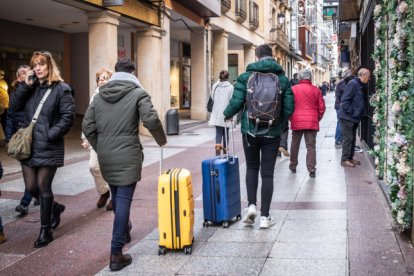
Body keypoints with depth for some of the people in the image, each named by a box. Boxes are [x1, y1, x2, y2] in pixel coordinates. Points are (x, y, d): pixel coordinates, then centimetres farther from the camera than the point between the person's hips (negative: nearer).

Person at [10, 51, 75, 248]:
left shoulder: (61, 89, -6)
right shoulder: (31, 87, 11)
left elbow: (68, 117, -10)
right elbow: (15, 106, 2)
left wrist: (50, 134, -16)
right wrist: (25, 85, -7)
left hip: (49, 147, -5)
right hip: (29, 145, 6)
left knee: (43, 188, 1)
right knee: (31, 187, 9)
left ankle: (46, 231, 15)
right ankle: (55, 208, 38)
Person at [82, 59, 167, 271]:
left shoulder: (99, 95, 9)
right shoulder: (138, 93, -5)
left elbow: (87, 126, 7)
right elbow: (151, 120, -17)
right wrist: (162, 140, 0)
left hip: (105, 157, 5)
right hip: (127, 156, -5)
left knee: (116, 196, 23)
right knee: (124, 200, -3)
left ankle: (124, 230, 47)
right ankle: (116, 254, -5)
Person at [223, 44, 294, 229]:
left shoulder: (246, 76, -4)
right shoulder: (282, 78, 0)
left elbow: (236, 102, -10)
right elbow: (289, 107, -2)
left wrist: (227, 114, 10)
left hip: (250, 130, 0)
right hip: (272, 132, 0)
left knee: (251, 168, 19)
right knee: (267, 173, 5)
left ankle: (251, 205, 5)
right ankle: (264, 217, 6)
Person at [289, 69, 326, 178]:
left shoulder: (293, 89, -2)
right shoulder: (316, 90, 2)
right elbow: (322, 107, 3)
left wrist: (291, 118, 12)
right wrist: (318, 119, 16)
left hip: (297, 121, 0)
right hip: (312, 122, 0)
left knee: (295, 144, 16)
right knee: (311, 146, 1)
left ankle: (293, 165, 27)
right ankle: (312, 170, -4)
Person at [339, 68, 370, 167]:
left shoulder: (360, 86, 13)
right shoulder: (353, 84, -16)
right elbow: (345, 99, -22)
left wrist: (360, 113, 11)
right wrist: (350, 112, -19)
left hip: (354, 118, 10)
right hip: (347, 117, -10)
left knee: (352, 138, 14)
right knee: (348, 138, -5)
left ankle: (350, 157, 23)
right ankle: (344, 159, 1)